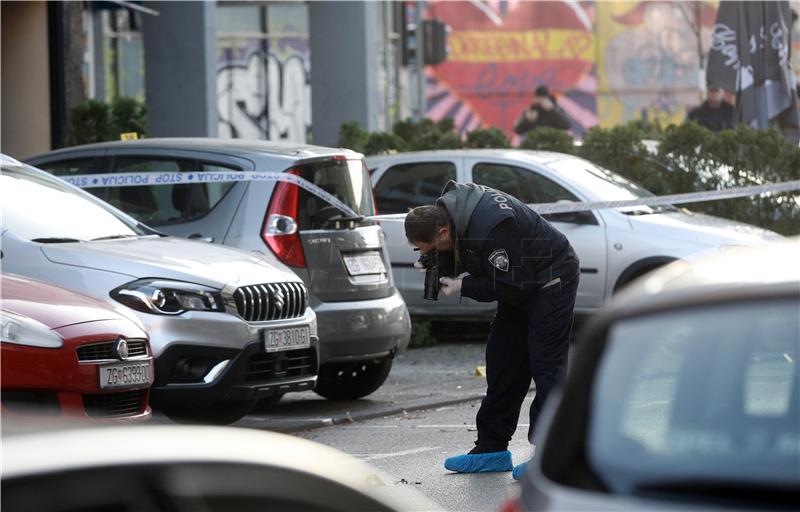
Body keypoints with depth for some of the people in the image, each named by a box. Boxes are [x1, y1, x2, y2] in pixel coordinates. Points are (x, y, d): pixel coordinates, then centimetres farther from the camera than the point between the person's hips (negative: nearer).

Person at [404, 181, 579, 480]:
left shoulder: (490, 229, -35)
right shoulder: (446, 209, -7)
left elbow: (513, 286, -29)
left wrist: (464, 287, -23)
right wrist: (436, 261, -7)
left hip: (551, 281, -10)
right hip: (520, 282, 10)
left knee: (546, 365, -13)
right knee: (502, 360, 10)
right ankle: (492, 449, 16)